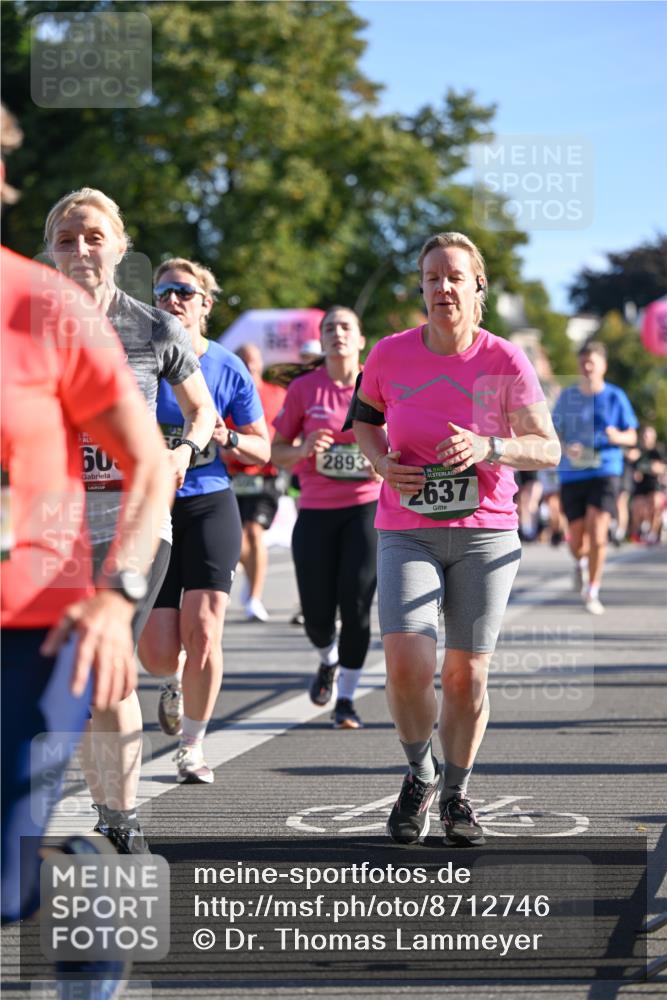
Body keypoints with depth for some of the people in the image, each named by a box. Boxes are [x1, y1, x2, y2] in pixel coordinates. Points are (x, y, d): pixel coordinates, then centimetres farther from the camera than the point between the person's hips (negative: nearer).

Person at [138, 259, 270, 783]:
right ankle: (175, 682, 36)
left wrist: (226, 440, -11)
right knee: (157, 653, -3)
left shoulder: (229, 367, 3)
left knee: (203, 632, -11)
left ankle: (193, 745, 8)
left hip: (210, 507, 0)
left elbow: (262, 449, 9)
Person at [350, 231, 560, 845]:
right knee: (405, 662, -17)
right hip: (407, 534, 0)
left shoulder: (505, 361, -6)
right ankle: (420, 775, 10)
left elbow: (549, 449, -5)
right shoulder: (391, 355, -2)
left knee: (467, 675, 2)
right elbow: (364, 418, 17)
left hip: (485, 534, 0)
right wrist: (383, 463, -3)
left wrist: (488, 448, -23)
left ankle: (456, 794, 25)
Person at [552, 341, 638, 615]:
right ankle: (581, 562, 39)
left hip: (605, 472, -2)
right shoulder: (567, 396, 7)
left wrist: (617, 437, -17)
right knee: (576, 539, 1)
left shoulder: (615, 397, 2)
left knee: (597, 534, -15)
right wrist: (566, 449, -11)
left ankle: (592, 592, -1)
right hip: (572, 474, 2)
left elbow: (632, 437, 5)